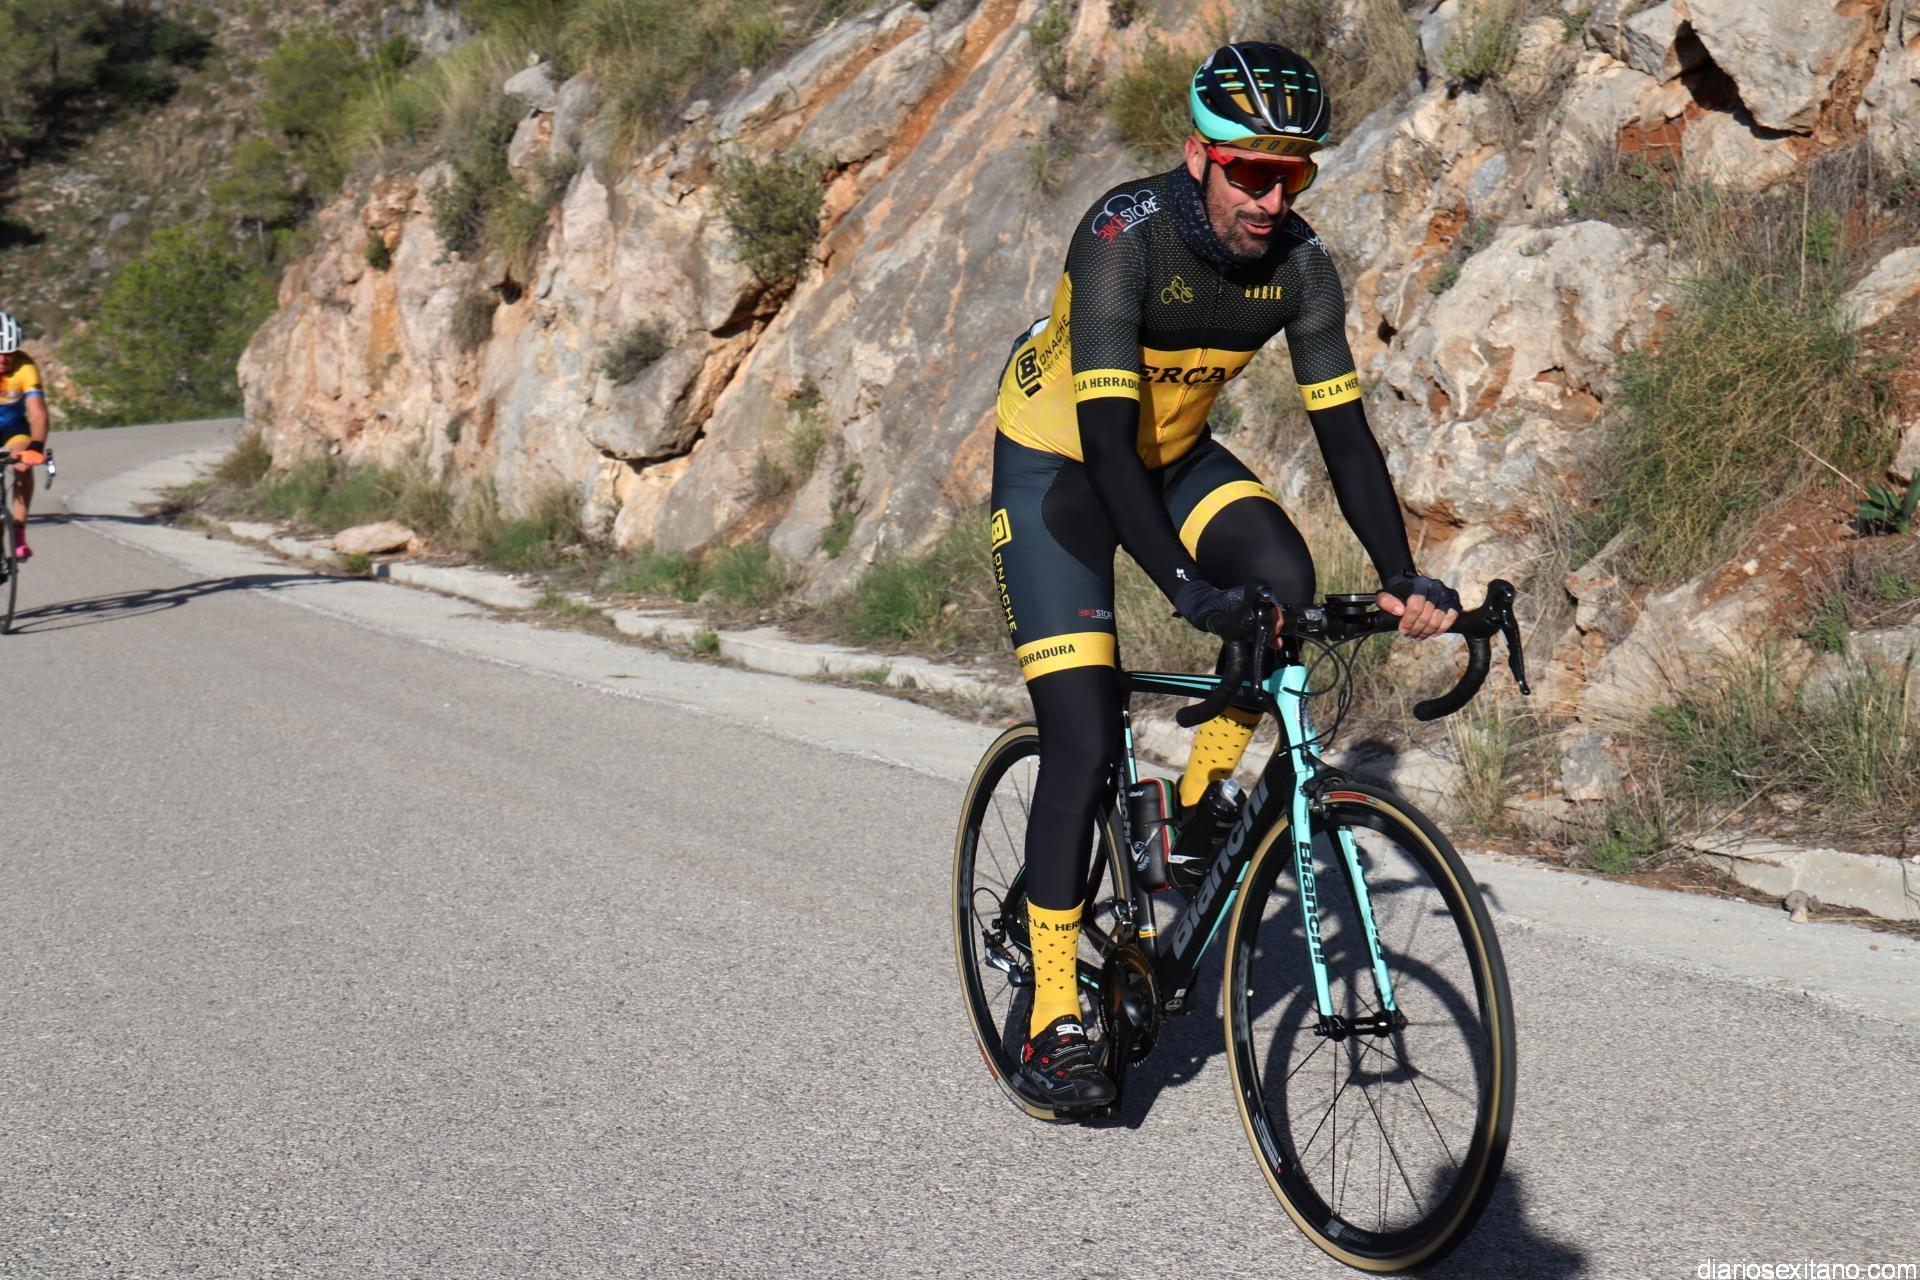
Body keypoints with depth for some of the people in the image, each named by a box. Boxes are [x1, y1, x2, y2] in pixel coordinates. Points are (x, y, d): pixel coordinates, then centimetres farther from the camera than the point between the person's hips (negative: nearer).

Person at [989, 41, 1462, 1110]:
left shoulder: (1298, 262, -16)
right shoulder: (1125, 235, -31)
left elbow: (1343, 427, -16)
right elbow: (1104, 430, -39)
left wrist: (1403, 578, -28)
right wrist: (1181, 583, -50)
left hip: (1173, 454, 5)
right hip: (1057, 462, -5)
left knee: (1285, 582, -27)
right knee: (1086, 743, -13)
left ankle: (1203, 802, -2)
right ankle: (1054, 1022, -3)